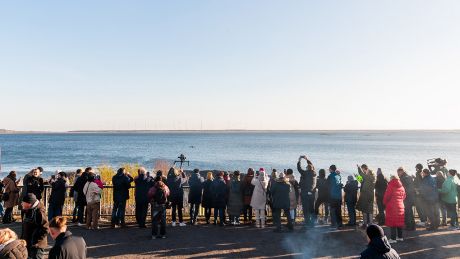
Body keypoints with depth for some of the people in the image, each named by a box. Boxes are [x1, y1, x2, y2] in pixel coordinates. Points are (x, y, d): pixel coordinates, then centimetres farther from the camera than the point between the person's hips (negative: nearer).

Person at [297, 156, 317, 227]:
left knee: (306, 209, 1)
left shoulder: (305, 173, -14)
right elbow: (312, 166, 18)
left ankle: (307, 221, 0)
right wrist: (307, 159, 26)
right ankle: (312, 221, 17)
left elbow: (299, 168, -4)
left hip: (305, 193, -5)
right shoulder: (314, 173, 1)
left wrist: (299, 160, 10)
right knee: (312, 208, 13)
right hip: (312, 193, 5)